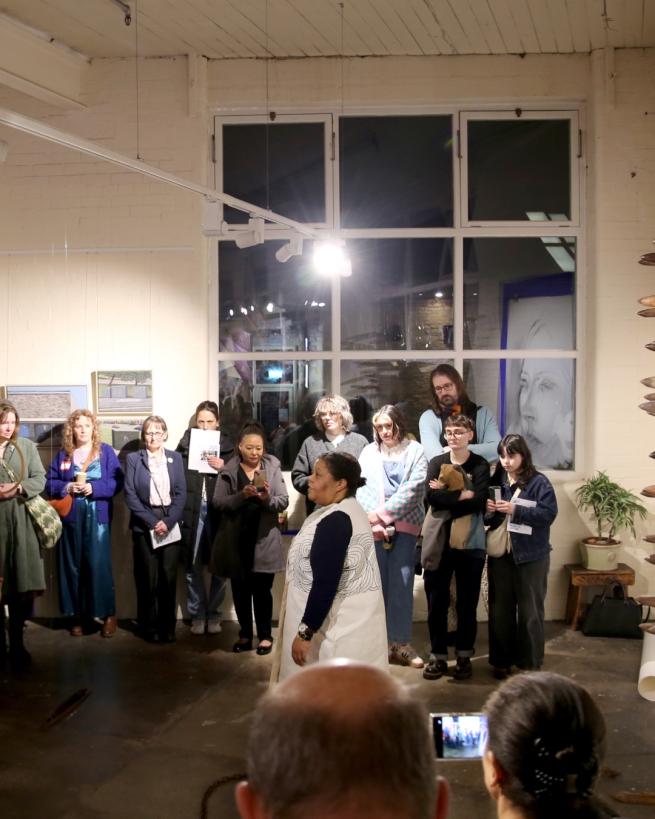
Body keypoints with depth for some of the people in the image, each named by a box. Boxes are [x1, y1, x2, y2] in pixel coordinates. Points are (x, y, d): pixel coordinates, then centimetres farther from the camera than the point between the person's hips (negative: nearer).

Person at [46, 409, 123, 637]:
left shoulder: (105, 451, 3)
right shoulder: (63, 455, 10)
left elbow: (117, 481, -3)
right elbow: (49, 483, 7)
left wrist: (94, 488, -15)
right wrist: (66, 487, -11)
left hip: (97, 516, -3)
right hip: (70, 516, 3)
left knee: (98, 564, -7)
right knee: (72, 566, 6)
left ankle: (108, 613, 3)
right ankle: (78, 615, 15)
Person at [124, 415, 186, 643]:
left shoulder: (175, 458, 10)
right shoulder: (134, 459, 3)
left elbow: (181, 493, 4)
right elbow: (130, 495, -3)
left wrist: (168, 521, -9)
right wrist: (152, 522, -11)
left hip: (171, 526, 2)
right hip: (144, 526, -2)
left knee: (169, 578, 1)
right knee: (148, 579, 0)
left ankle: (167, 627, 10)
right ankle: (149, 628, 10)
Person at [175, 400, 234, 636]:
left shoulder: (226, 445, 5)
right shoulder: (186, 443, 5)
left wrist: (224, 467, -16)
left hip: (218, 512, 0)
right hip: (192, 512, 0)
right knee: (193, 566, 6)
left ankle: (214, 614, 18)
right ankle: (197, 614, 17)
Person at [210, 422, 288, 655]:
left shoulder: (272, 467, 0)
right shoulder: (228, 471, 0)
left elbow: (284, 501, -4)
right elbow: (217, 502, -6)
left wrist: (268, 499, -24)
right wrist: (241, 496, -22)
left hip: (264, 540, -1)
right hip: (236, 541, 1)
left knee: (262, 589, 3)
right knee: (240, 590, 10)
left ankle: (265, 635, 16)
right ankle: (245, 634, 24)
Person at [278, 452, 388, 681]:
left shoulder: (336, 521, -20)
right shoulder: (347, 513, 12)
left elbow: (326, 584, -26)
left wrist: (304, 633, -23)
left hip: (338, 627, -10)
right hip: (343, 622, 10)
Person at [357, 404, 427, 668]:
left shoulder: (415, 451, 6)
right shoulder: (369, 452, 12)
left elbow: (413, 488, -5)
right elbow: (361, 488, 4)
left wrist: (383, 513, -9)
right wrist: (376, 522, -7)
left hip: (405, 526, -1)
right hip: (374, 528, 1)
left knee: (402, 584, -4)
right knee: (378, 584, 0)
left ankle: (400, 643, 3)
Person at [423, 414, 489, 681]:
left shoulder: (480, 465, 1)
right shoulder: (436, 463, 6)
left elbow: (478, 501, -14)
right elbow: (431, 496, -11)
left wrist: (445, 496, -12)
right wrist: (461, 494, -14)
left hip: (471, 544, -1)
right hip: (439, 543, 1)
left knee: (467, 603, 7)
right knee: (437, 602, 4)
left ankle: (464, 656, 20)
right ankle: (438, 656, 15)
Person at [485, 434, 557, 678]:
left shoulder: (539, 482, -7)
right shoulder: (496, 480, 7)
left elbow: (549, 513, -17)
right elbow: (486, 518, 15)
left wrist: (516, 509, -22)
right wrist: (488, 510, -8)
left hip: (531, 555, -4)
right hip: (500, 554, 4)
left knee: (530, 610, 6)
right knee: (500, 609, 10)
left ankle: (529, 662, 16)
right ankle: (501, 660, 20)